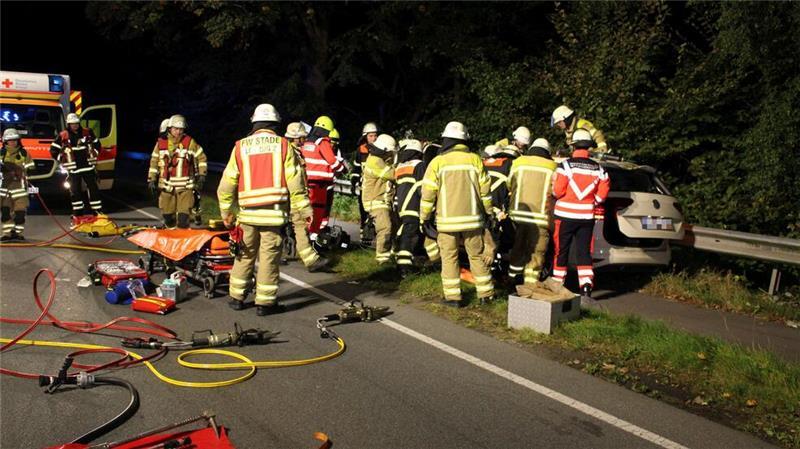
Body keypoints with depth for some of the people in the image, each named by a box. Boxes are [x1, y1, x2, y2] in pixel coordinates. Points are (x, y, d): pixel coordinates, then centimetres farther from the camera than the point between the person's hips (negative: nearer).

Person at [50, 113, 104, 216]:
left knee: (93, 188, 2)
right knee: (75, 191, 4)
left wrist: (94, 154, 8)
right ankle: (77, 212, 13)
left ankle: (97, 210, 7)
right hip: (73, 169, -1)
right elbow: (53, 150, 7)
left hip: (87, 166, 1)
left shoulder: (87, 132, 4)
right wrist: (62, 158, 1)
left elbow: (97, 144, 18)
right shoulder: (63, 136, -1)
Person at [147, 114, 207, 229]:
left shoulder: (190, 142, 0)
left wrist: (201, 176, -1)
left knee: (183, 219, -11)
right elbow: (154, 162, 14)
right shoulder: (161, 143, 6)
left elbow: (201, 158, 6)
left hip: (185, 186, -3)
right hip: (166, 186, 3)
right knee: (167, 215, 8)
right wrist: (151, 180, 10)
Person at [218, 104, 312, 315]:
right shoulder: (282, 145, 1)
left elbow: (227, 183, 6)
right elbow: (294, 181, -3)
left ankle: (236, 297, 23)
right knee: (269, 257, 3)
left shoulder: (241, 146, 7)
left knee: (245, 255, 14)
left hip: (247, 212, 3)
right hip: (274, 212, -2)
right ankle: (265, 302, 8)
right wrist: (305, 209, 1)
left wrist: (226, 212, 15)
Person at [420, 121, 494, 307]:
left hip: (447, 220, -2)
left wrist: (424, 217, 6)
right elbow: (485, 189, 4)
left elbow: (428, 193, -5)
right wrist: (489, 212, 16)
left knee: (449, 258, 6)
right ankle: (486, 294, 18)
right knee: (477, 256, 12)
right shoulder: (475, 159, 1)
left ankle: (453, 296, 7)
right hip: (472, 218, 2)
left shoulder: (438, 162, -4)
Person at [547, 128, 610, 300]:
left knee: (561, 248, 11)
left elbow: (557, 191, -11)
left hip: (566, 214, -3)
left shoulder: (566, 165, -11)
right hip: (587, 216, 3)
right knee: (584, 251, 6)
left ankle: (558, 281, 21)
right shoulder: (598, 168, 3)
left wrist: (554, 181, 10)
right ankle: (586, 285, -4)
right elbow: (602, 194, 4)